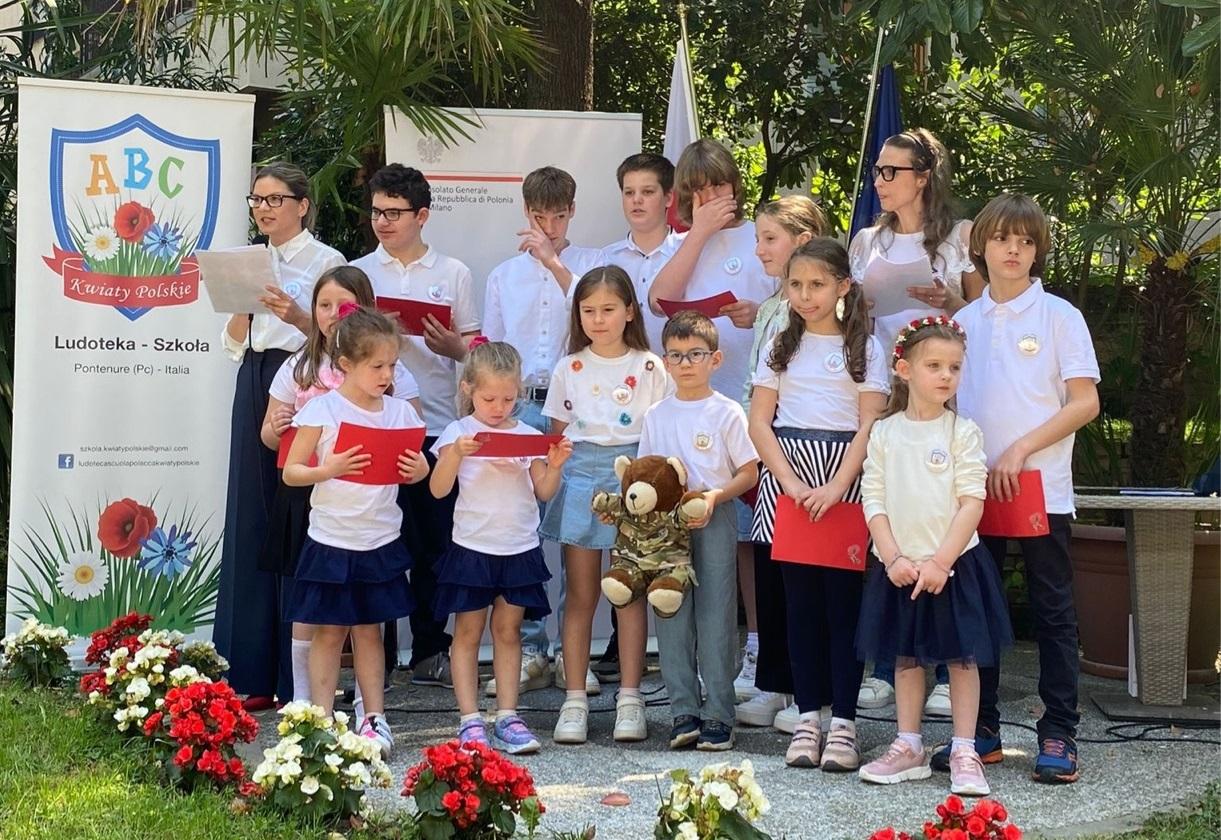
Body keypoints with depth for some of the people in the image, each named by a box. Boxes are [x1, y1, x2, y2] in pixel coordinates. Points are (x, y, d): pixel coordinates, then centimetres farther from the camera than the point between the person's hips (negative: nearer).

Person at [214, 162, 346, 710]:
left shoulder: (326, 261, -1)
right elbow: (233, 344, 14)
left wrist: (297, 317, -22)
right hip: (255, 386, 6)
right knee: (252, 521, 5)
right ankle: (256, 672, 11)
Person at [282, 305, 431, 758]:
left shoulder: (400, 411, 3)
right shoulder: (321, 409, -9)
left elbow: (413, 468, 11)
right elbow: (290, 471, -8)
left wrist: (419, 470, -11)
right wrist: (326, 470, -25)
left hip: (381, 542, 3)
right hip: (331, 542, -3)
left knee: (370, 631, 12)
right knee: (329, 633, 4)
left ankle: (374, 717, 18)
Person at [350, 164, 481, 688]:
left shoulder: (453, 274, 10)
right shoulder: (357, 272, 10)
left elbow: (475, 349, 12)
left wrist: (452, 347, -10)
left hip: (435, 424, 0)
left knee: (435, 540, 4)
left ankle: (430, 652, 13)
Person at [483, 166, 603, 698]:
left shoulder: (591, 264, 8)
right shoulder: (504, 276, 17)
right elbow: (490, 350, 18)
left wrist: (554, 261, -14)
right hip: (520, 408, 3)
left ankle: (570, 650, 4)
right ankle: (528, 650, 6)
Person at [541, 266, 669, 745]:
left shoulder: (649, 368, 3)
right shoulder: (569, 368, 9)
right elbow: (556, 435, 12)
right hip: (581, 476, 1)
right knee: (581, 595, 3)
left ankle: (630, 700, 6)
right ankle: (574, 701, 6)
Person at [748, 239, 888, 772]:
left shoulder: (864, 348, 4)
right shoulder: (780, 348, 11)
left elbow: (870, 425, -4)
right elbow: (759, 421, 5)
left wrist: (836, 488, -16)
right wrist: (791, 482, -10)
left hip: (845, 477, -2)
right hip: (787, 474, 3)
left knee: (843, 597, -3)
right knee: (800, 598, 4)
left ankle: (843, 721, 0)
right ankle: (809, 715, 10)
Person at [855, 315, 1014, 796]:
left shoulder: (963, 433, -3)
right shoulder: (884, 433, 3)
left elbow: (972, 504, -8)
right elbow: (873, 500, 1)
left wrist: (939, 562, -14)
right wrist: (894, 558, -10)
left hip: (952, 565, -2)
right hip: (900, 567, 2)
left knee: (962, 658, 2)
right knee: (906, 657, 11)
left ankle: (964, 754, 8)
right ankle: (908, 748, 21)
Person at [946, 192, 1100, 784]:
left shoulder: (1059, 316, -1)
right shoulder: (964, 322, 10)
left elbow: (1085, 403, -6)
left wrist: (1020, 449, -13)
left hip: (1041, 488, -4)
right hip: (974, 487, 4)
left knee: (1053, 612, 0)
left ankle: (1058, 736, 3)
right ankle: (981, 729, 16)